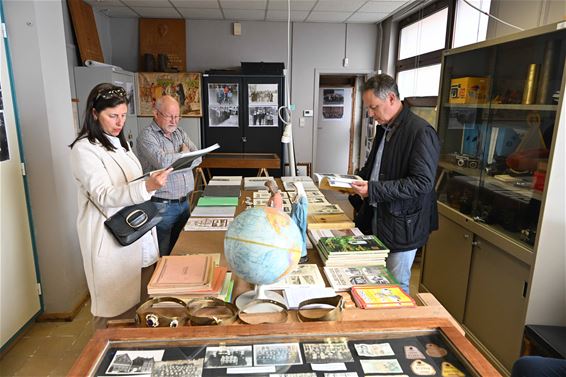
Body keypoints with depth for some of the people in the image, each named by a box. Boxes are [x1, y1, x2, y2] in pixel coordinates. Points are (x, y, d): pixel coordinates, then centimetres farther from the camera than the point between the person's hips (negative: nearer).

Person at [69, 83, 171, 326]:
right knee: (115, 308, 2)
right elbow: (104, 196, -22)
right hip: (110, 239, -7)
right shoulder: (84, 149, -13)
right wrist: (146, 187, -35)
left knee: (139, 297, 15)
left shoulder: (120, 143, 12)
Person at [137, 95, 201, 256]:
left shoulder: (180, 133, 11)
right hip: (162, 206, -6)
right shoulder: (146, 136, -9)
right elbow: (163, 162, -24)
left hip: (184, 202, 6)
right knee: (164, 255, 4)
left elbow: (198, 158, 1)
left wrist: (173, 160, -13)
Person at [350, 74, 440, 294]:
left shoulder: (421, 132, -17)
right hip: (378, 218, 8)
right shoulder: (384, 129, 10)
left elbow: (422, 183, -24)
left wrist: (373, 190, -26)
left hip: (402, 225, -8)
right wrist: (357, 180, 5)